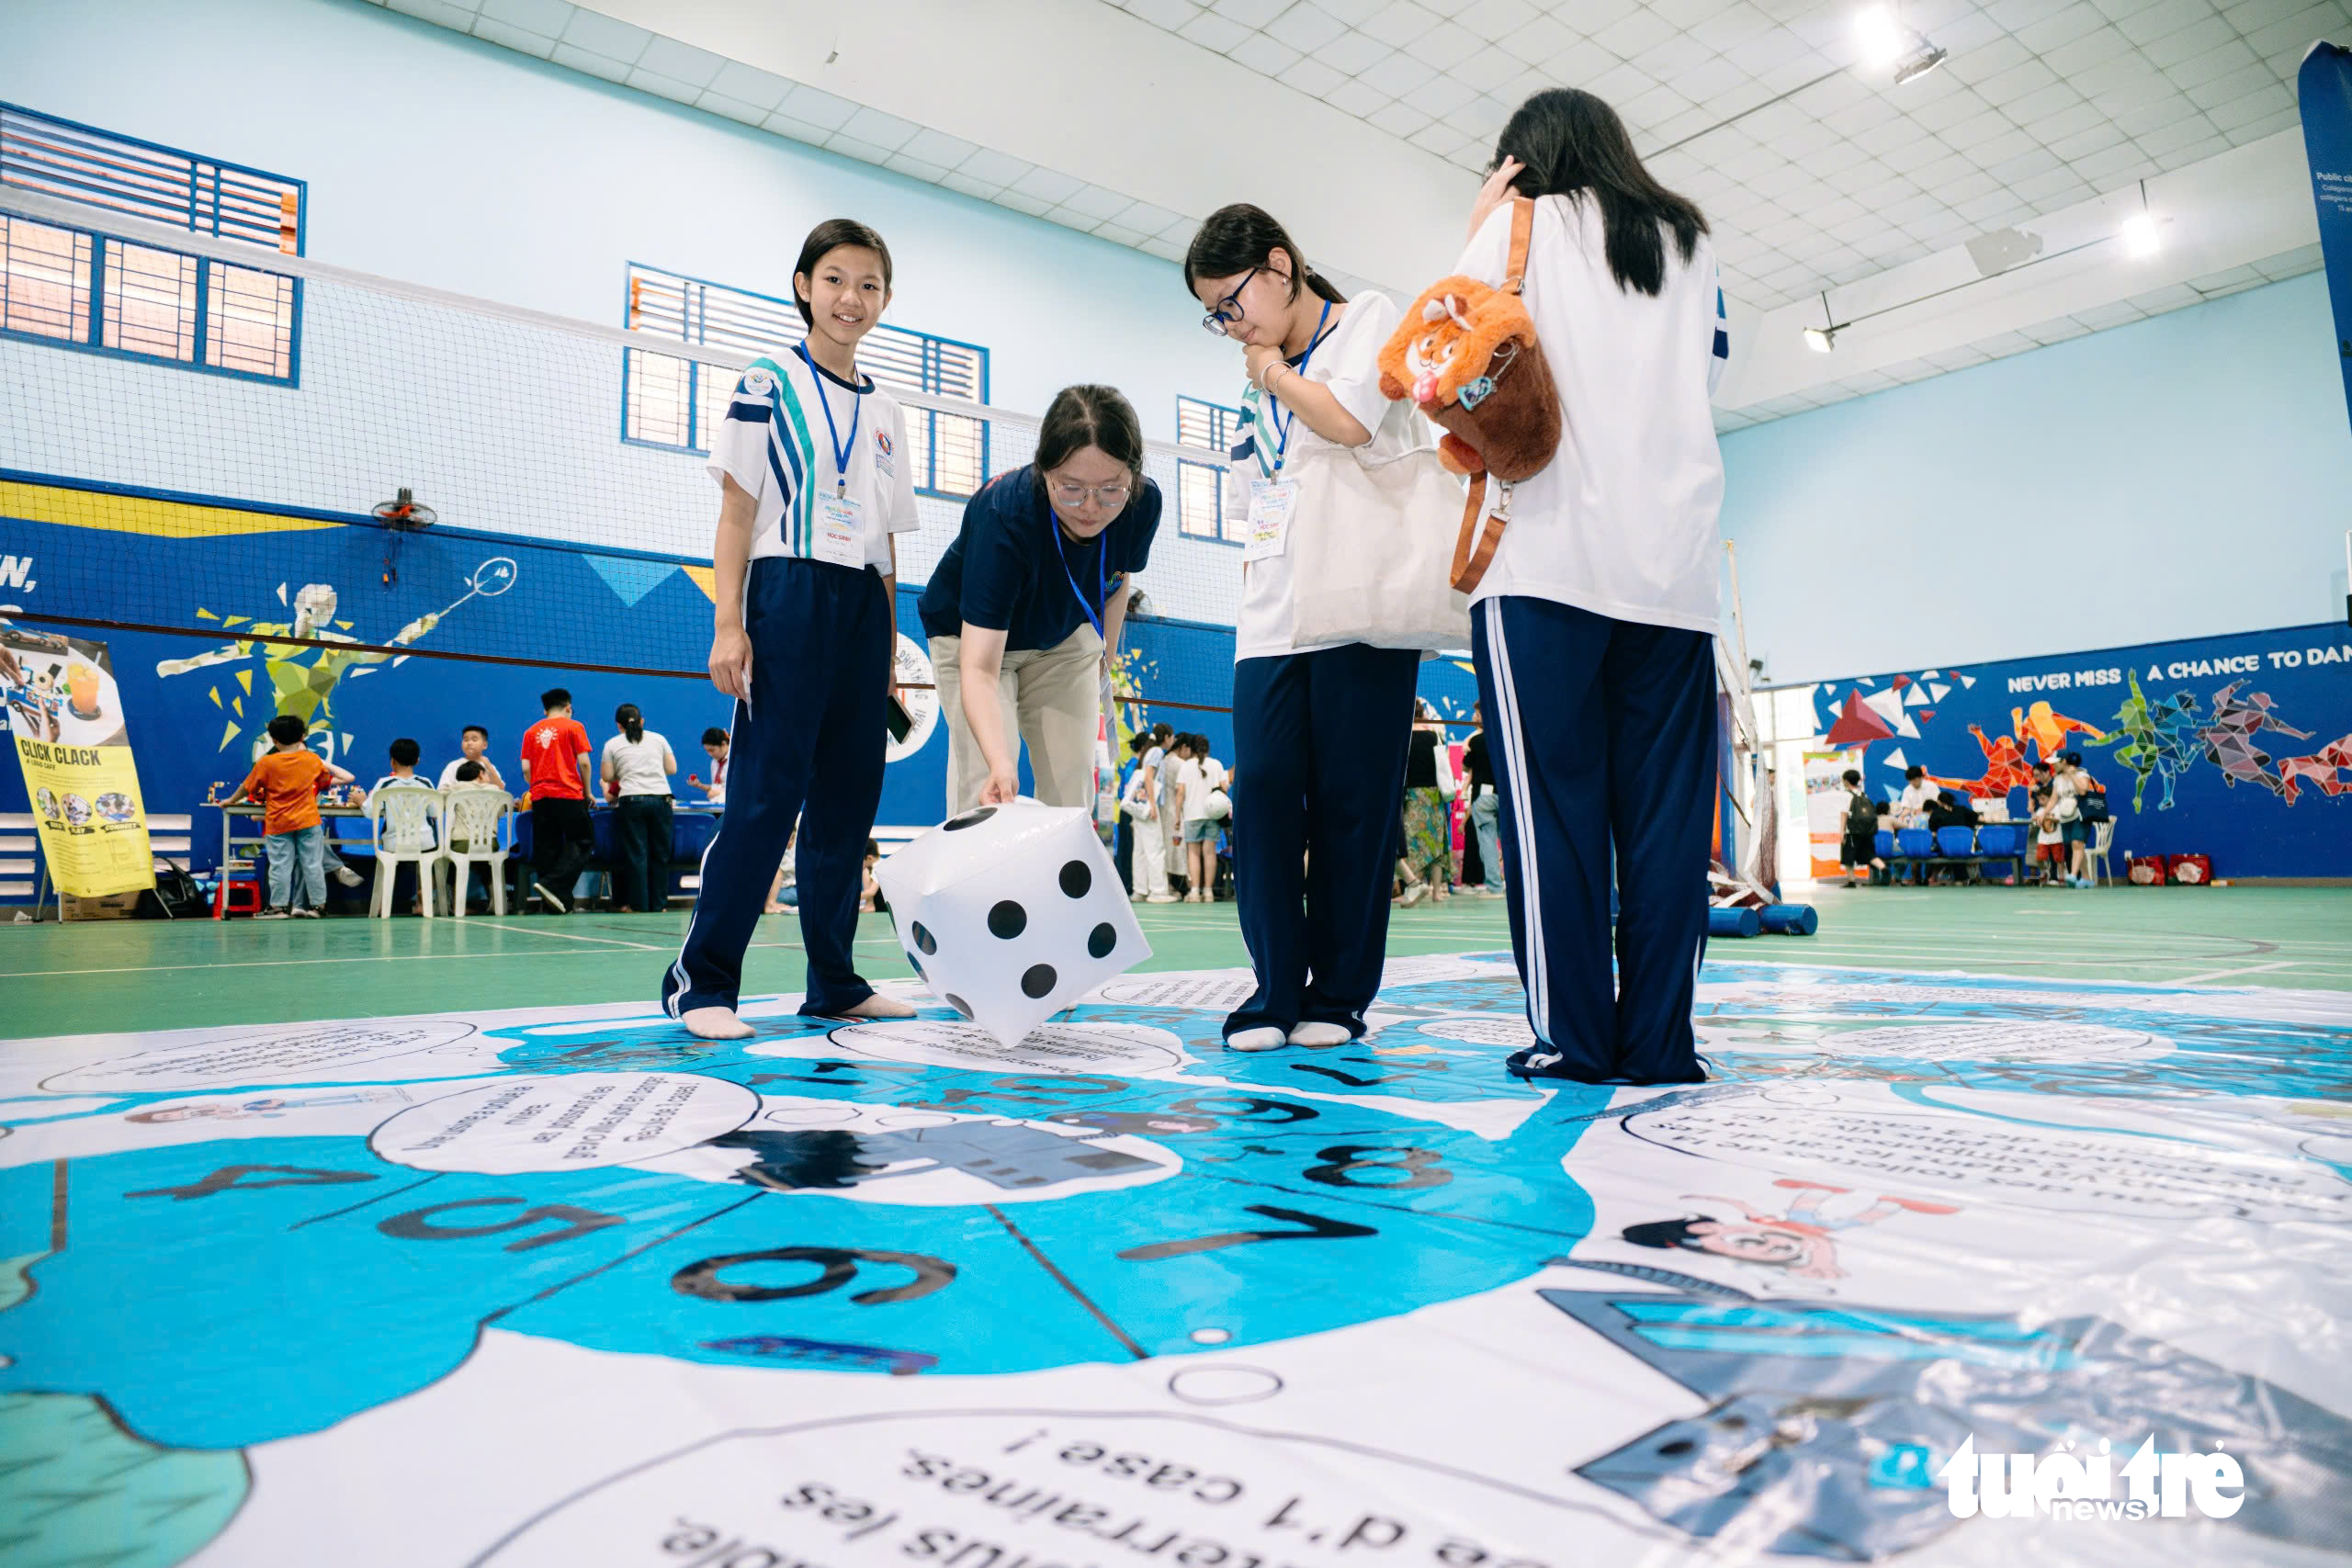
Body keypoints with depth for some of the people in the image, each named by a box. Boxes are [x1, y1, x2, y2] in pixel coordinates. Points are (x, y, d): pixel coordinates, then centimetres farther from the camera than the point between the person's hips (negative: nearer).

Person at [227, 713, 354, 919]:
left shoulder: (266, 763, -7)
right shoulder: (313, 760, 0)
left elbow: (248, 788, 3)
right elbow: (326, 778, 21)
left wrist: (231, 801, 20)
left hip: (278, 824, -2)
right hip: (308, 821, 2)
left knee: (280, 865, 4)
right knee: (312, 863, 5)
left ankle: (279, 906, 8)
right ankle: (315, 904, 6)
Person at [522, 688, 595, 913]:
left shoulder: (531, 732, 14)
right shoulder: (573, 727, 2)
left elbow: (526, 769, 9)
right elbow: (583, 763, -3)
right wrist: (588, 792, 7)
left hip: (540, 796, 5)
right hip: (568, 795, -4)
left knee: (546, 849, 6)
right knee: (583, 842, 3)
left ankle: (550, 903, 5)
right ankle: (553, 886, -15)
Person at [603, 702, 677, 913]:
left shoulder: (612, 745, 8)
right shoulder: (658, 739, 13)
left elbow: (607, 776, 6)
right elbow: (672, 769, 12)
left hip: (632, 800, -1)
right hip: (660, 798, 1)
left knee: (636, 854, 3)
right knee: (660, 853, 8)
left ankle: (640, 905, 3)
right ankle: (659, 905, 10)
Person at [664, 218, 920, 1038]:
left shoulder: (885, 411, 18)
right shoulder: (769, 383, 3)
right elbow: (737, 509, -2)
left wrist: (890, 639, 12)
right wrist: (728, 622, -12)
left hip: (864, 609, 6)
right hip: (789, 594, -6)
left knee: (849, 797, 6)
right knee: (767, 793, -10)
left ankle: (834, 983, 14)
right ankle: (700, 980, -2)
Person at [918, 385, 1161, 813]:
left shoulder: (1144, 504, -25)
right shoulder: (1003, 516, -39)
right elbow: (978, 669, -43)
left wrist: (1104, 657, 10)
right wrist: (999, 762, -57)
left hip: (1064, 638, 4)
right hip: (973, 633, -4)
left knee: (1072, 788, 2)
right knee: (984, 791, -18)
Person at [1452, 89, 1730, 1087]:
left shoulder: (1521, 225, 11)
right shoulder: (1691, 244, 23)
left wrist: (1475, 236, 19)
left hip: (1549, 556, -4)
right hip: (1675, 564, 4)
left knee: (1553, 799, -5)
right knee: (1664, 806, 1)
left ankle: (1571, 1036, -7)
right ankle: (1660, 1042, 1)